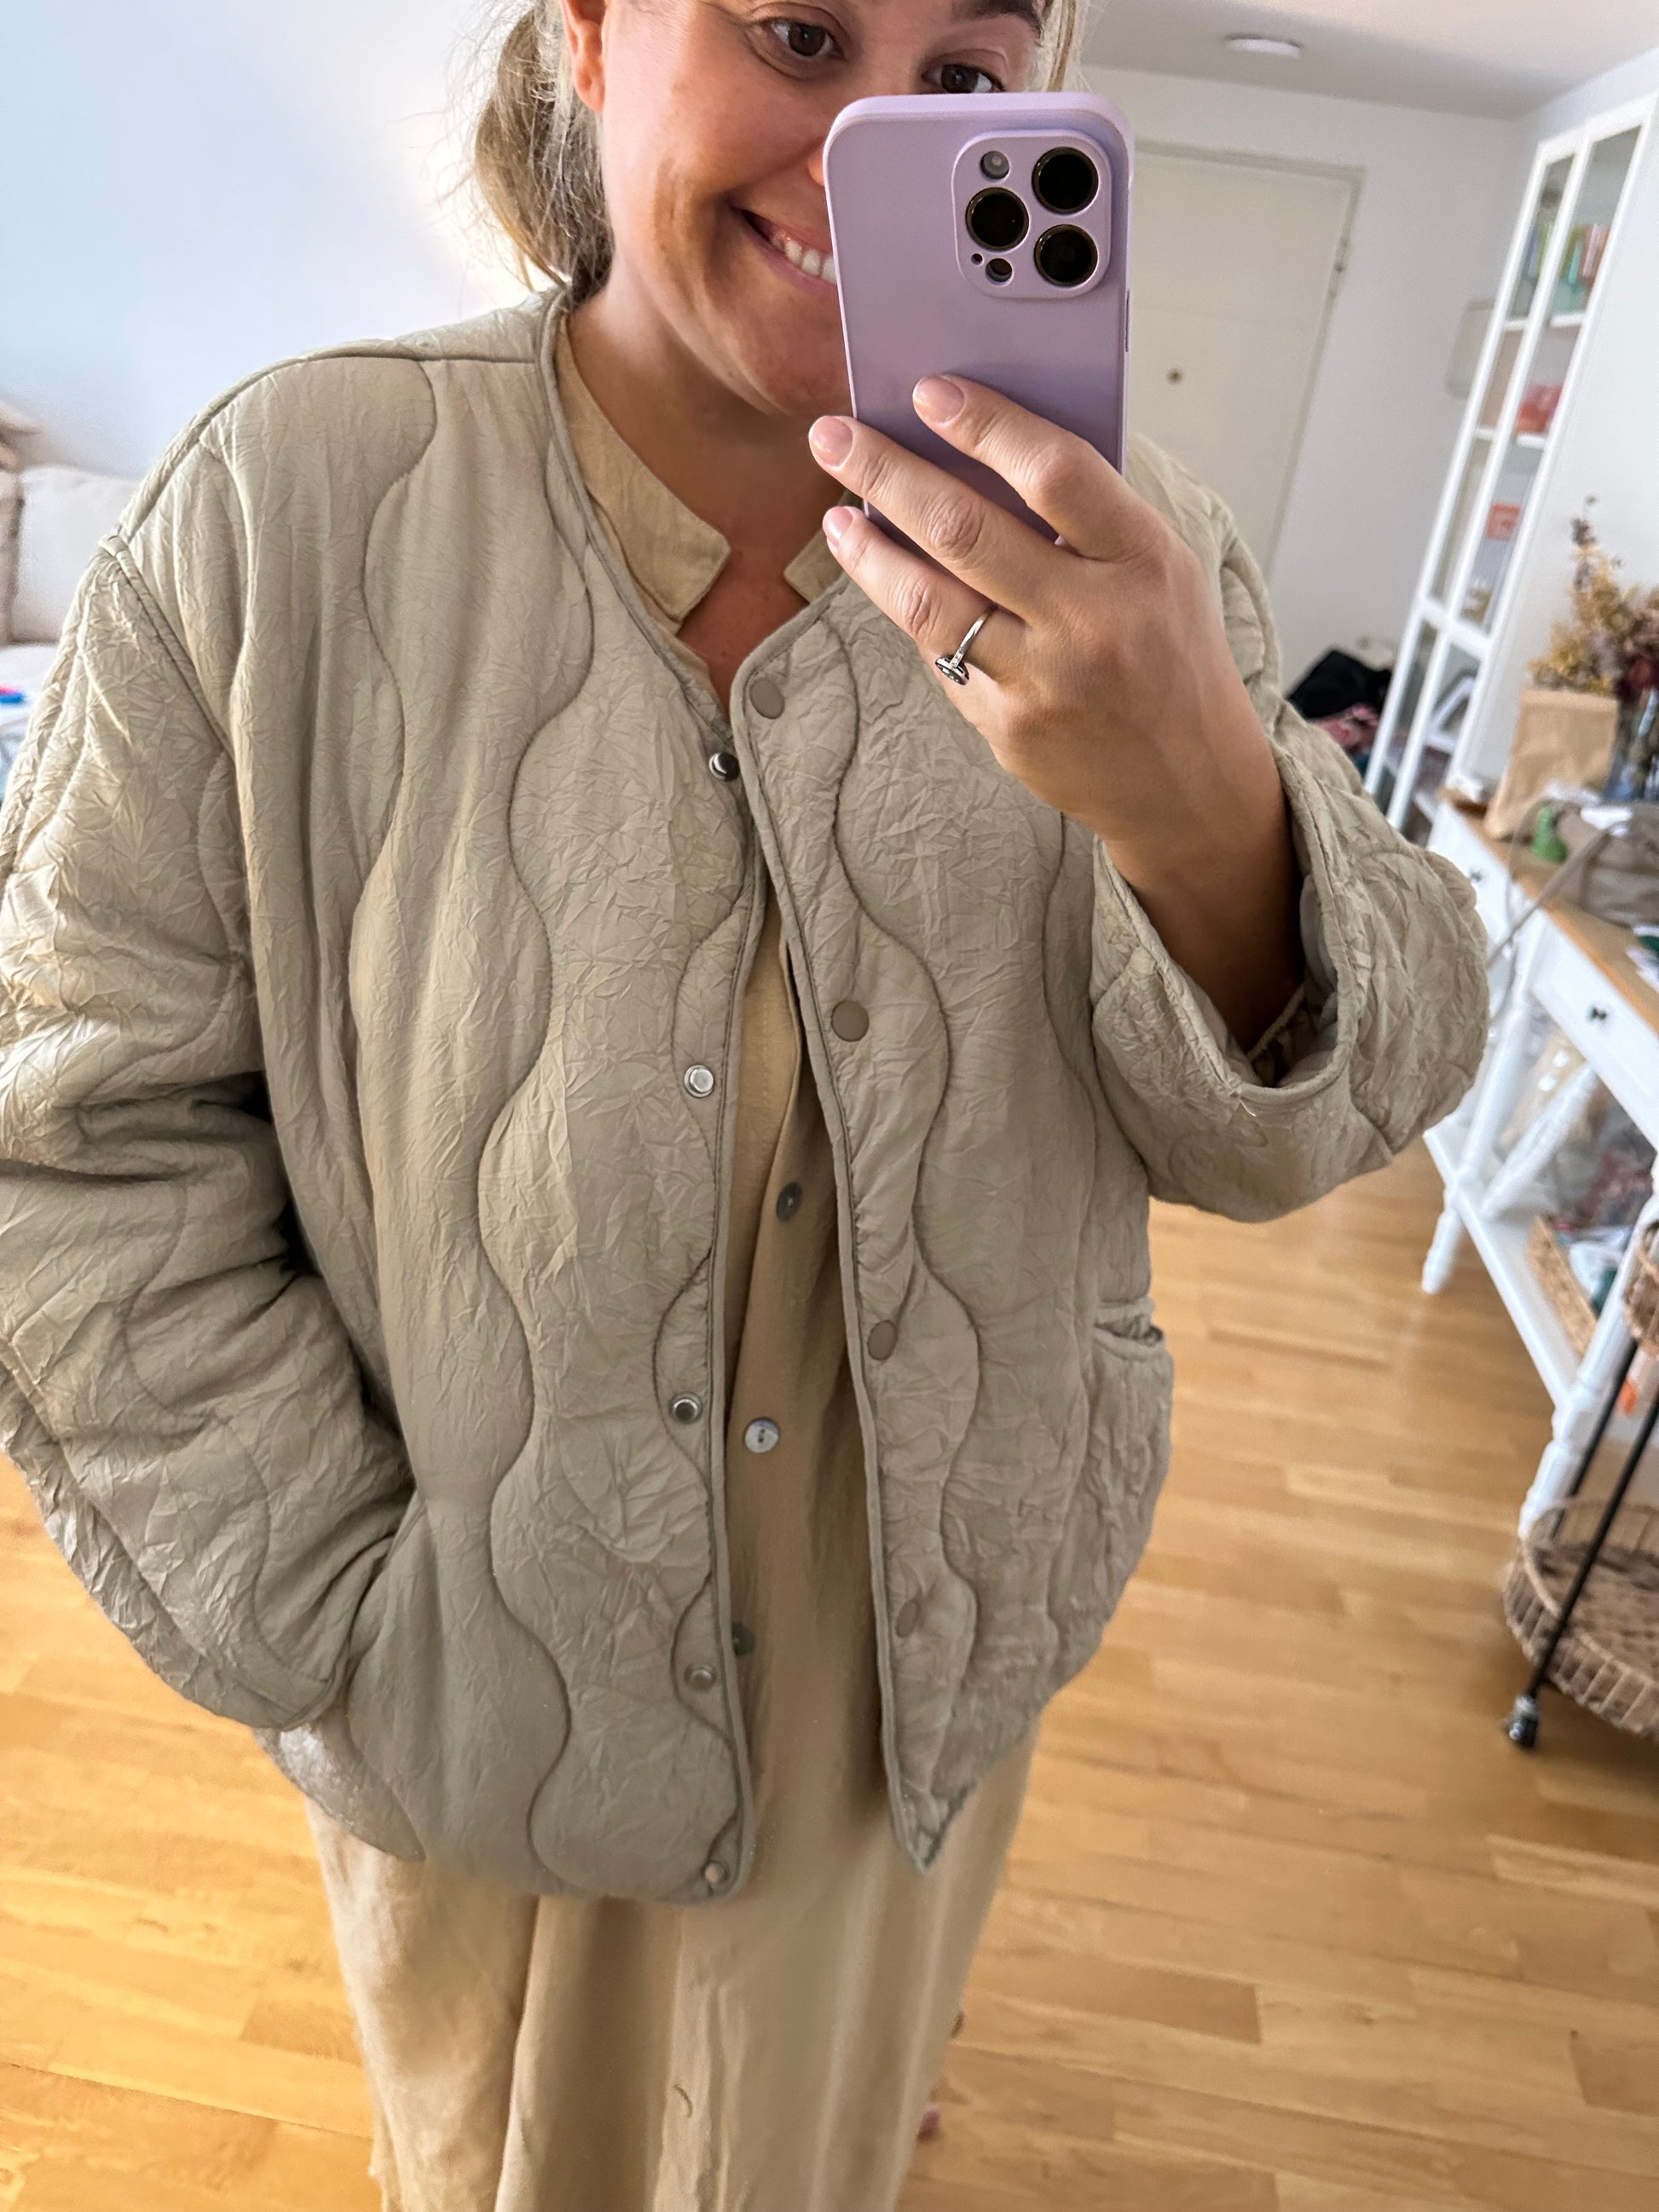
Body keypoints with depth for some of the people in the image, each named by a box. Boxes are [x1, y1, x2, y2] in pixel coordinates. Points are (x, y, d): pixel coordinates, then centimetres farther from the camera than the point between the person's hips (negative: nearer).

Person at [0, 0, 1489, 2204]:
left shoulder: (1118, 557, -12)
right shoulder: (292, 502, -18)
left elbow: (1279, 1128, -15)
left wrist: (1208, 813, -37)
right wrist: (355, 1641, -14)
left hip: (925, 1691, 2)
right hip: (484, 1708, -1)